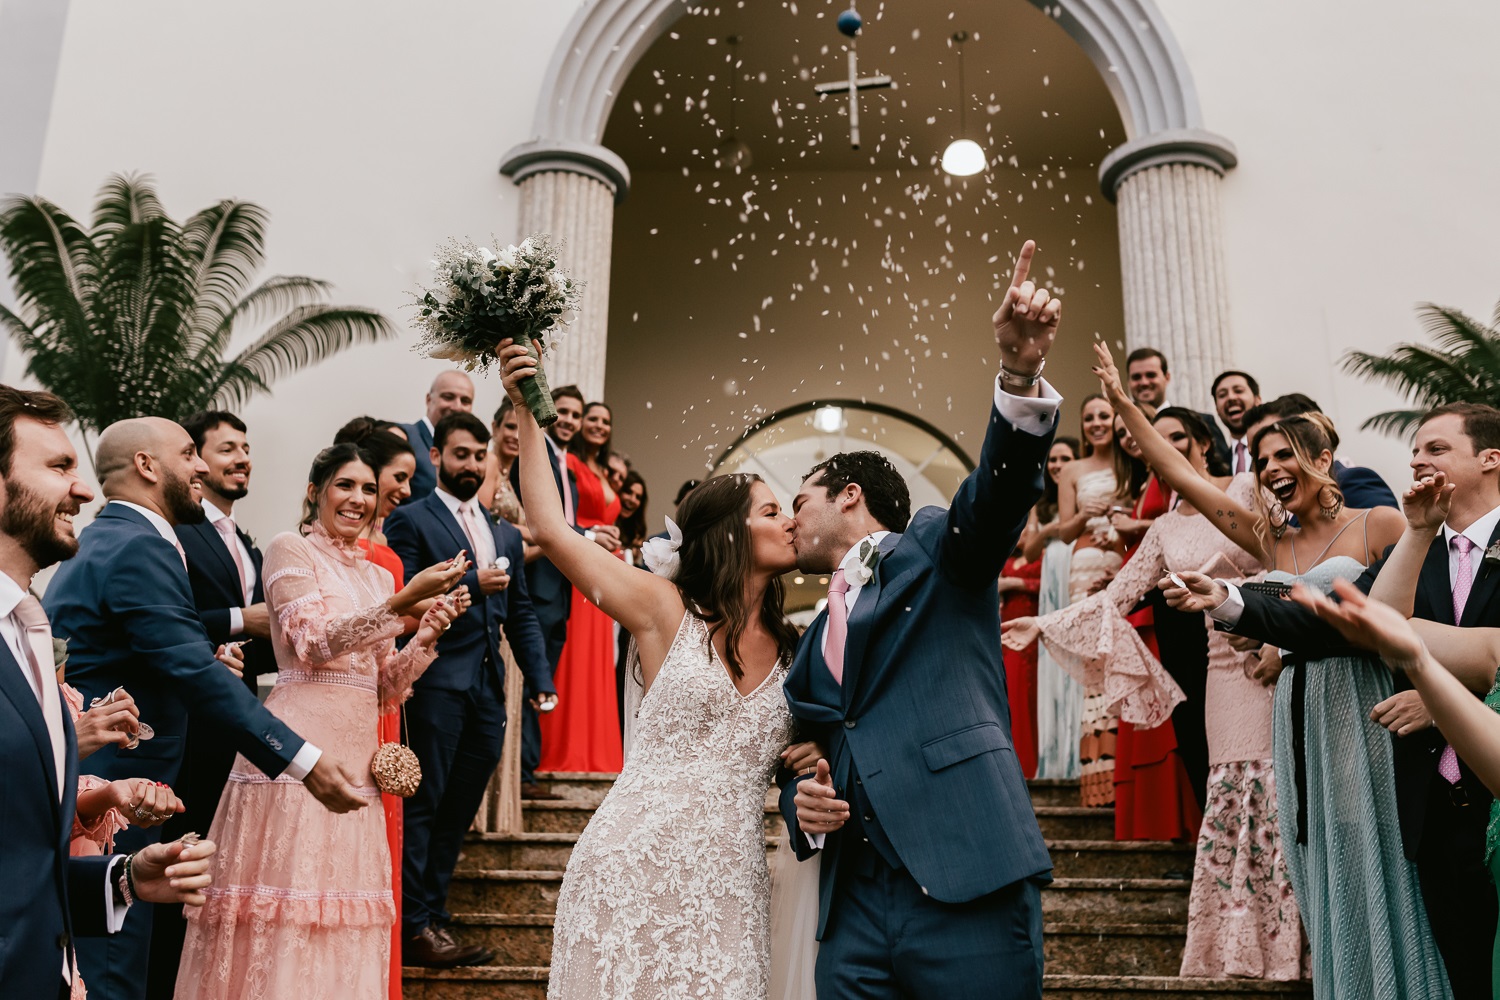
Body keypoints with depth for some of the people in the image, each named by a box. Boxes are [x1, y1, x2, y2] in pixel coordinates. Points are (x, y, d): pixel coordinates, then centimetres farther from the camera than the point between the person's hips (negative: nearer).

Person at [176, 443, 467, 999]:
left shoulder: (376, 576, 18)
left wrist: (432, 628, 1)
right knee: (287, 894, -5)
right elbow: (314, 642, -13)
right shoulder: (291, 550, 1)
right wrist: (403, 602, -19)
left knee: (342, 924, 8)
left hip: (357, 755, 6)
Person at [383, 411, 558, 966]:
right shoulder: (410, 520, -1)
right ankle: (414, 927, 8)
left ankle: (432, 917, 23)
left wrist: (540, 679, 10)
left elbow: (521, 613, 20)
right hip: (437, 684, -6)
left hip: (488, 689, 6)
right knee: (421, 807, -1)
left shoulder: (505, 534, 18)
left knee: (457, 813, 12)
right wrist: (471, 585, -18)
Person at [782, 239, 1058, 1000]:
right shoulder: (815, 640, 24)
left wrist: (1020, 374, -29)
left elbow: (997, 493, -12)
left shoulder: (935, 549, 8)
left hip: (969, 885, -5)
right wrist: (801, 803, 4)